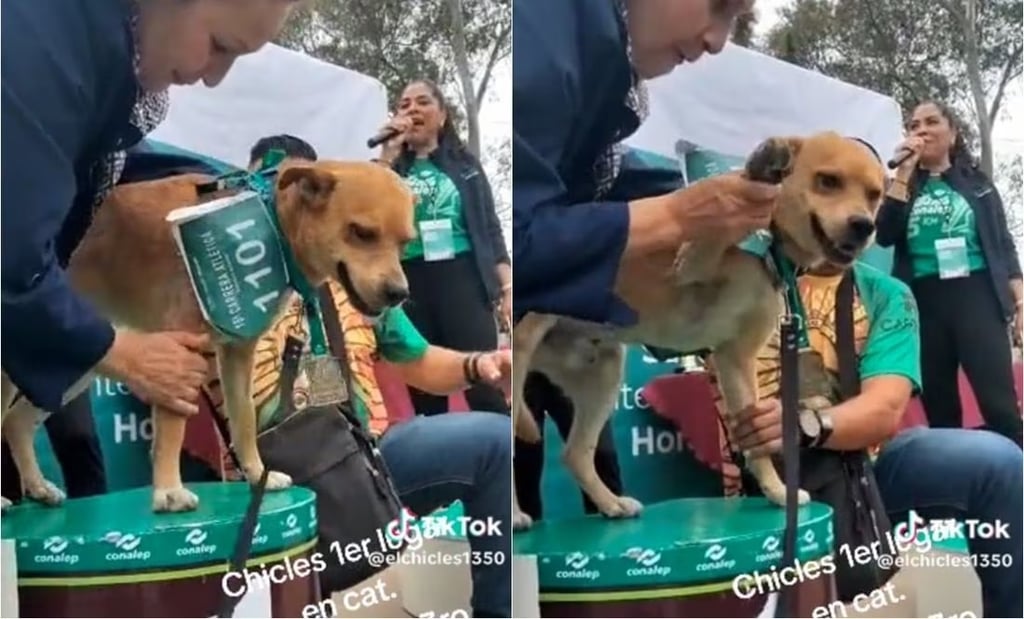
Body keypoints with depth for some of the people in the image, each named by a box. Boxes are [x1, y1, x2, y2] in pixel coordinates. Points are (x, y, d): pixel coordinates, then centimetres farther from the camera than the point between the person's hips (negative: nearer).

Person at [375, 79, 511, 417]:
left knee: (485, 392, -8)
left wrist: (507, 286, 2)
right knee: (425, 398, 4)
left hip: (462, 280, -1)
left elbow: (490, 227, 11)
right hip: (410, 286, 1)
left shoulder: (464, 163, 13)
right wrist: (388, 156, -9)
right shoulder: (389, 167, 13)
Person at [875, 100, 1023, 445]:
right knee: (940, 411, 3)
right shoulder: (903, 188, 13)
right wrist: (904, 173, -6)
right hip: (924, 302, 1)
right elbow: (885, 235, -5)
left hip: (976, 296, -1)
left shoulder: (976, 182, 13)